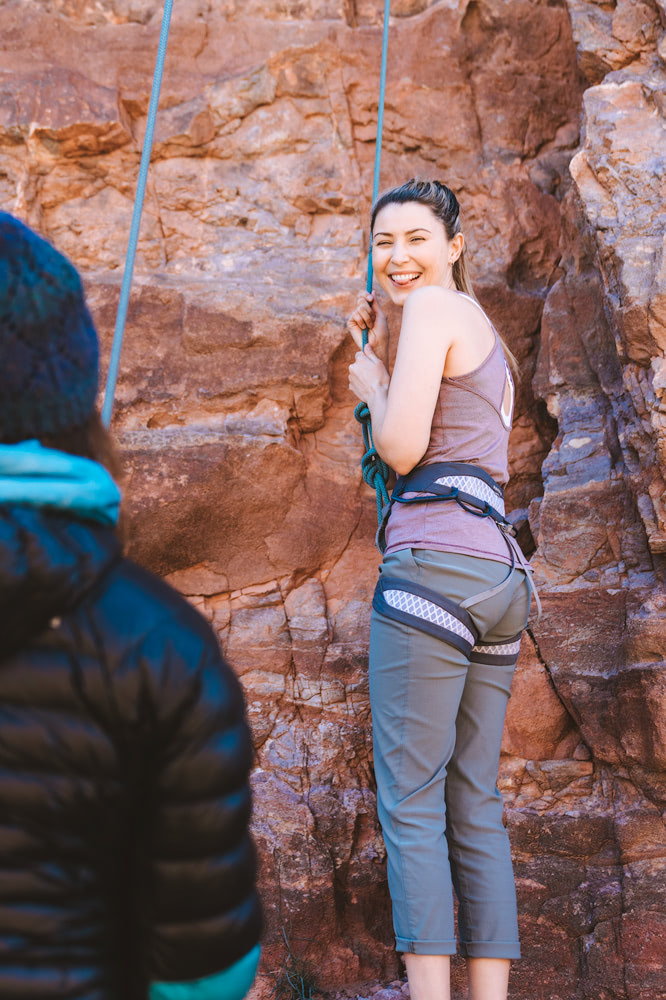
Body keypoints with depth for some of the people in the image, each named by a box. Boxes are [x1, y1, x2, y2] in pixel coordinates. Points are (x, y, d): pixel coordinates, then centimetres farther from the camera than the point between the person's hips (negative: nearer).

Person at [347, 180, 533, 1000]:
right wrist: (377, 351, 25)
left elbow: (402, 447, -10)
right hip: (501, 574, 9)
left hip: (434, 565, -9)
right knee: (475, 808, 8)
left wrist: (372, 382, 9)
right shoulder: (486, 337, 28)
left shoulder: (434, 308, 0)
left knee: (410, 802, -7)